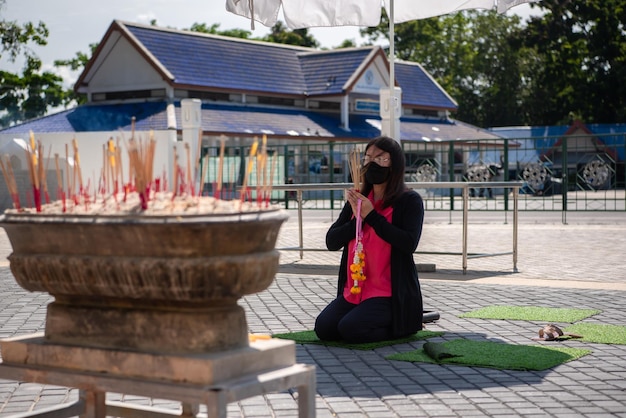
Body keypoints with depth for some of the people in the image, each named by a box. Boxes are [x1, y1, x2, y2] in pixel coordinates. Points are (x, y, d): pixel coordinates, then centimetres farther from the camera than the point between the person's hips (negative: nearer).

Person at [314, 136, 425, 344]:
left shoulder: (409, 200, -4)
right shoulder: (357, 200, 13)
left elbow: (409, 243, -20)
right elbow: (331, 241, 6)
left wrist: (372, 215, -17)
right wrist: (357, 219, -11)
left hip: (392, 293, -6)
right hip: (354, 290, 6)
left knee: (351, 329, -24)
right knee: (324, 328, -12)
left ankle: (404, 324, 3)